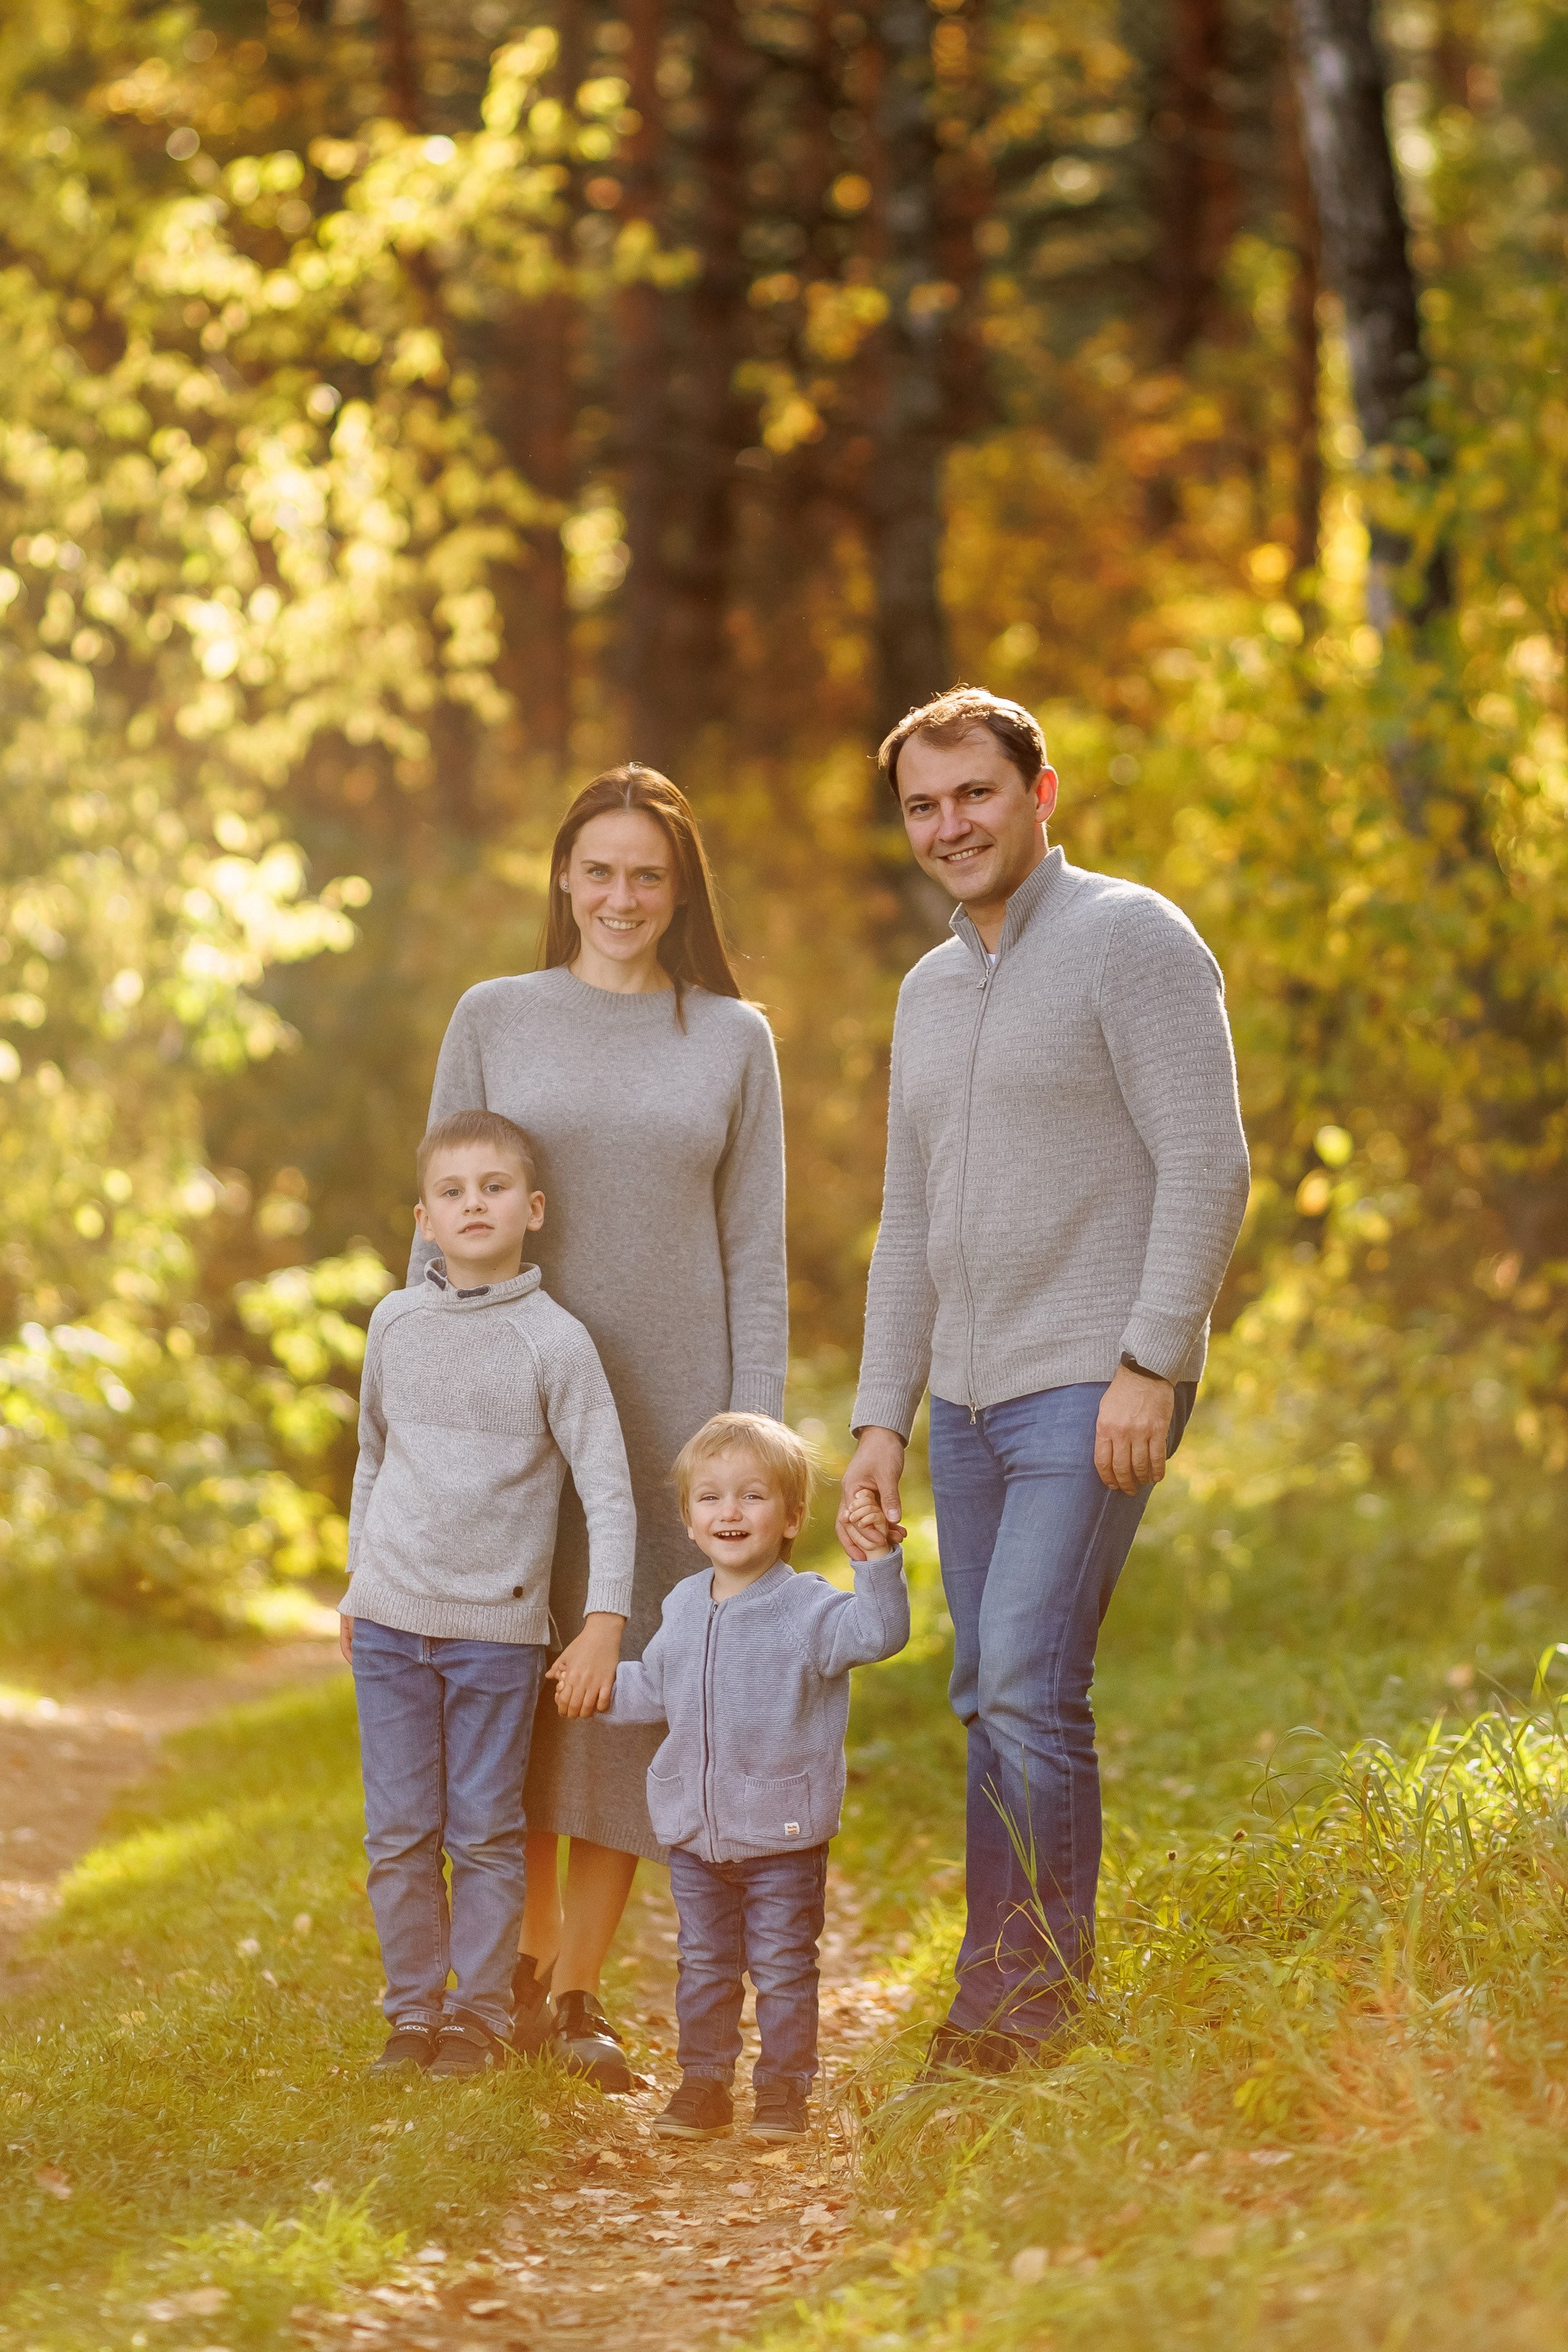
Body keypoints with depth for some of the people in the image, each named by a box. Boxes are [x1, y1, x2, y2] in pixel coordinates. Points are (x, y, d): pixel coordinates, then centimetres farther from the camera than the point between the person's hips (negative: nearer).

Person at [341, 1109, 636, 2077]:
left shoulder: (555, 1341, -7)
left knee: (486, 1834, 3)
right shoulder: (396, 1325, 5)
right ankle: (414, 2012, 16)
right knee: (399, 1833, 6)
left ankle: (483, 2013, 14)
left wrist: (605, 1626, -12)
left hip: (498, 1626, -3)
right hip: (391, 1619, 3)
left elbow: (610, 1494, -7)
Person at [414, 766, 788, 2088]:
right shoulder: (494, 1021, 5)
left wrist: (754, 1437, -1)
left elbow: (756, 1253, 6)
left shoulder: (732, 1039, 7)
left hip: (669, 1402, 0)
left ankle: (579, 1995, 8)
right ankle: (529, 1960, 20)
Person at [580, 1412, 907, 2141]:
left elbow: (878, 1633, -27)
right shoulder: (683, 1609, 8)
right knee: (702, 1965, 13)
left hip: (783, 1834, -5)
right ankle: (704, 2082, 24)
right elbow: (654, 1689, 23)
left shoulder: (808, 1609, -11)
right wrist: (596, 1688, 15)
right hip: (693, 1833, 5)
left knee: (782, 1966, 3)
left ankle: (783, 2088, 14)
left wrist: (878, 1561, -37)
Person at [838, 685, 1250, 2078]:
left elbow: (1207, 1164, -12)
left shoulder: (1130, 939, -5)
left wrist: (1149, 1362, -19)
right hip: (968, 1401, 8)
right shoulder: (929, 992, 18)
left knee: (1029, 1687, -15)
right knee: (988, 1701, 7)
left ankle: (1025, 2008, -9)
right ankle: (1007, 2016, 12)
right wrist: (883, 1417, 15)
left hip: (1092, 1388, -8)